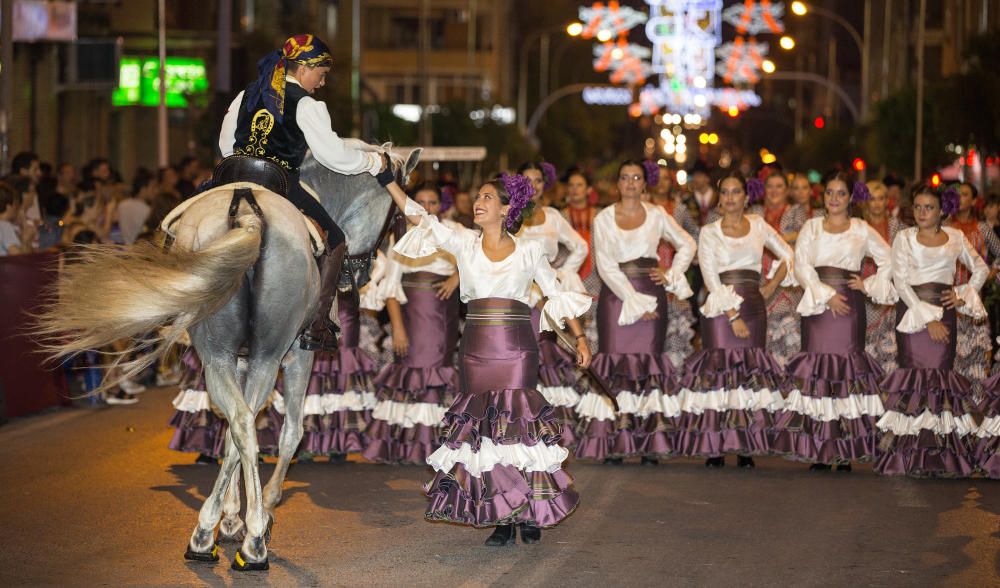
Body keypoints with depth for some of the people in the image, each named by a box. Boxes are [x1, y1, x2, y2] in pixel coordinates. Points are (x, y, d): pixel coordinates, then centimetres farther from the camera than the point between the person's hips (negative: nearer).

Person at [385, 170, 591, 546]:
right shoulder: (463, 243, 6)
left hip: (517, 351, -2)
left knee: (518, 423, -6)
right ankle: (501, 517, 7)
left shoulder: (529, 250, 3)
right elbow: (418, 216, 0)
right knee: (483, 427, 1)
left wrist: (579, 337, 6)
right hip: (476, 351, 2)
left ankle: (529, 512, 4)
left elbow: (558, 294, 10)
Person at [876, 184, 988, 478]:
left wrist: (964, 295, 6)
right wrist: (927, 318, -13)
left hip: (944, 313, 2)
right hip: (912, 312, -2)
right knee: (912, 374, -5)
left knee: (942, 374, -2)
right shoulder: (904, 238, 4)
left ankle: (942, 453, 1)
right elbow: (900, 281, -5)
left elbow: (981, 269, 23)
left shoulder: (955, 237, 10)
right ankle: (906, 452, -3)